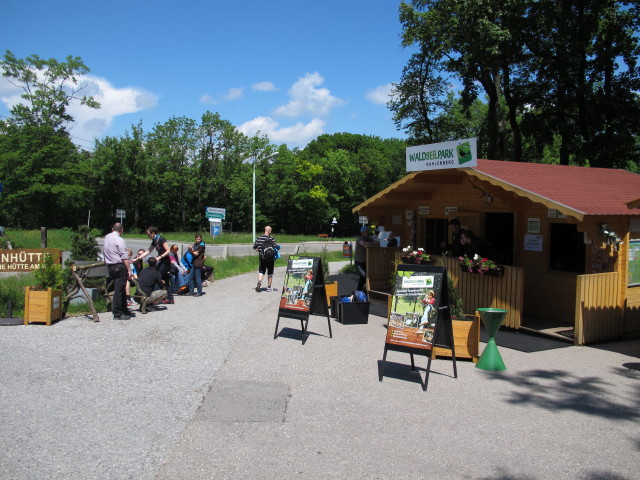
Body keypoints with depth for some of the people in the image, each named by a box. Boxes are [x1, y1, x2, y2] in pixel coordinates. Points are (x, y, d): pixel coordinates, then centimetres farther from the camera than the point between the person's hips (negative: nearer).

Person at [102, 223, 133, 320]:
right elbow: (125, 257, -16)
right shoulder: (119, 240, -13)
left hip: (110, 266, 9)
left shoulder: (106, 237, 13)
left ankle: (124, 310, 25)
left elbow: (104, 253, 20)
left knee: (121, 289, 17)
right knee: (119, 289, -5)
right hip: (119, 266, -9)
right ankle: (117, 314, -3)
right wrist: (129, 270, -14)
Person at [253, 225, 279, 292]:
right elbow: (277, 246, -16)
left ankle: (259, 281, -20)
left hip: (262, 257, 3)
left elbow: (254, 247, 6)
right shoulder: (271, 238, -10)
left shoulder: (259, 238, 2)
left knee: (261, 271, 8)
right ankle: (269, 287, 14)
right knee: (270, 273, 9)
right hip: (270, 258, -3)